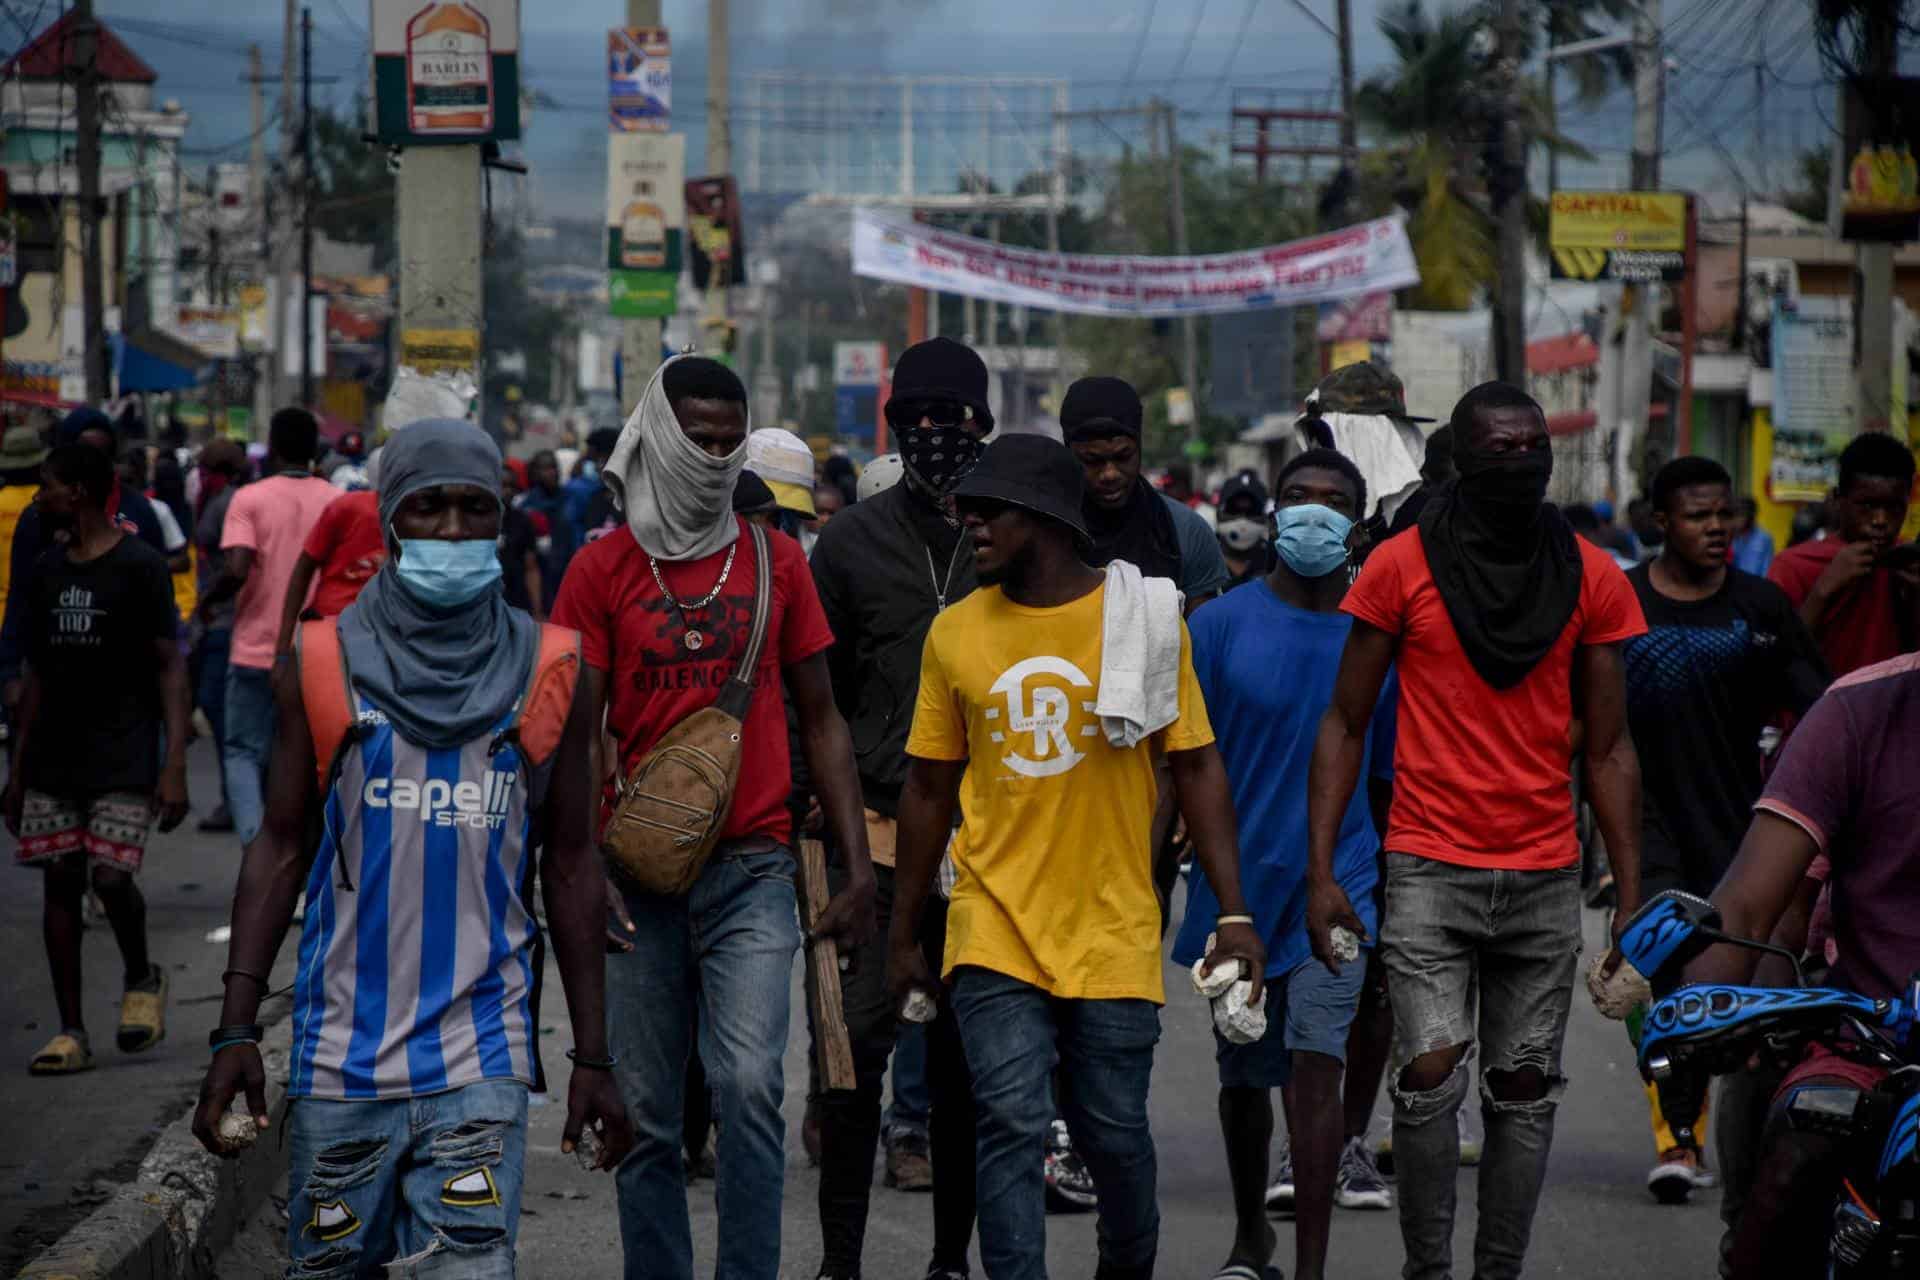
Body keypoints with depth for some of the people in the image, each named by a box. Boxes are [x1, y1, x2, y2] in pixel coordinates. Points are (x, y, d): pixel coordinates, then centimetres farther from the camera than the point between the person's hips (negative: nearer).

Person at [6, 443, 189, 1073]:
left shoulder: (139, 566, -6)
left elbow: (170, 666, -7)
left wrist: (174, 766, -14)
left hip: (124, 756, -6)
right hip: (54, 759, 6)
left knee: (111, 875, -14)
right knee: (60, 882, 1)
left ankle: (141, 979, 16)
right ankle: (71, 1032, 5)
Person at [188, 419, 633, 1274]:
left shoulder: (545, 675, 4)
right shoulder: (326, 666, 2)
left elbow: (570, 866, 9)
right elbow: (281, 848, 5)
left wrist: (592, 1055, 7)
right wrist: (236, 1029, -3)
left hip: (478, 1056, -1)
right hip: (341, 1051, 1)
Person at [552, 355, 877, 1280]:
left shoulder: (774, 562, 8)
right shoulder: (604, 569, 3)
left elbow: (820, 719, 12)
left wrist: (857, 864, 5)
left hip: (753, 868, 0)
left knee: (749, 1085, -15)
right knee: (648, 1116, 5)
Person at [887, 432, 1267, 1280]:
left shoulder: (1145, 619, -2)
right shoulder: (956, 634, 3)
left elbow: (1196, 767, 1)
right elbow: (929, 788, 11)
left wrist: (1233, 912, -5)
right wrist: (903, 932, 13)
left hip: (1113, 933, -1)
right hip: (995, 932, 1)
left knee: (1114, 1133, 7)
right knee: (1010, 1129, -9)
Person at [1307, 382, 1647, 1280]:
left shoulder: (1592, 579, 5)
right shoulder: (1401, 567, -1)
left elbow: (1607, 750, 9)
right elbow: (1345, 725, 3)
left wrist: (1631, 895, 4)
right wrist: (1320, 873, -4)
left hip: (1546, 877, 3)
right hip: (1429, 869, -2)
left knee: (1525, 1090, 5)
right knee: (1430, 1074, -14)